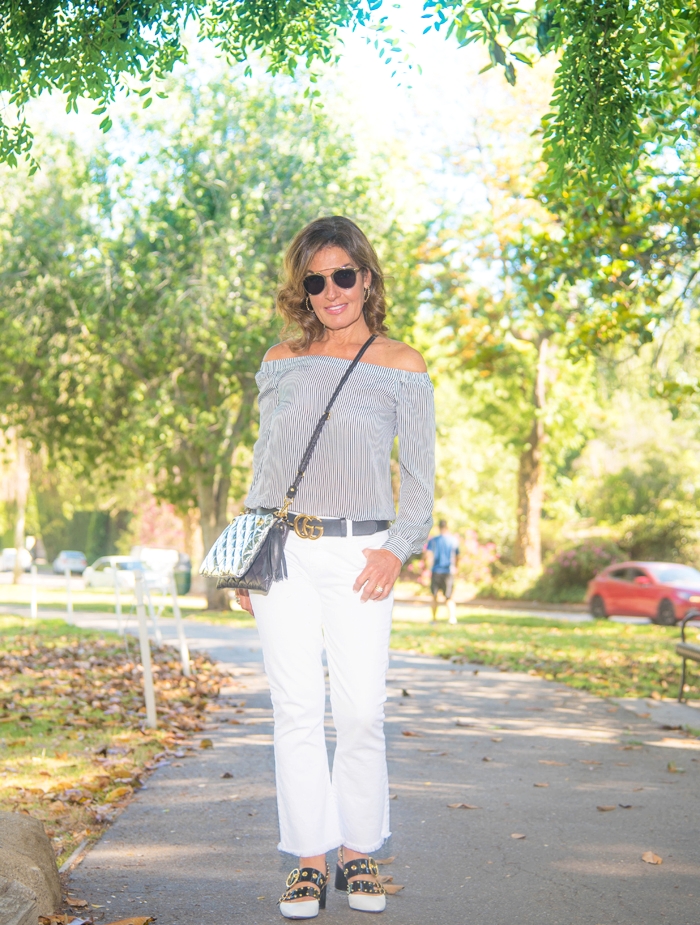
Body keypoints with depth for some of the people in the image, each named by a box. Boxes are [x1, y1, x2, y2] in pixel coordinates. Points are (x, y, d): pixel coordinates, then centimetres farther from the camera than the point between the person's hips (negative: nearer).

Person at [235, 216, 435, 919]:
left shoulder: (402, 367, 4)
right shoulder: (280, 363, 11)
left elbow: (420, 474, 6)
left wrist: (398, 549, -7)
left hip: (360, 555, -2)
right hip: (284, 552, 2)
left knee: (360, 712, -3)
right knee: (296, 710, 0)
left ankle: (358, 854, 14)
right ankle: (309, 861, 9)